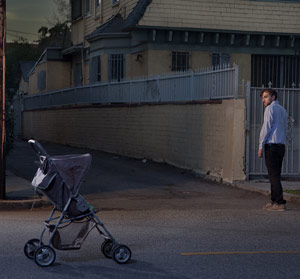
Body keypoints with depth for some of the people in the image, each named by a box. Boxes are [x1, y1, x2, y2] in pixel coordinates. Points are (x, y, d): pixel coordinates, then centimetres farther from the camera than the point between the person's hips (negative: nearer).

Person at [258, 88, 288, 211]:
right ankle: (274, 201, 13)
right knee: (275, 175, 12)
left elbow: (266, 128, -12)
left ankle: (280, 203, -12)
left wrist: (260, 146, -8)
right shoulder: (283, 110, 19)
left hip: (271, 145, -9)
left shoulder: (270, 109, -6)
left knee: (273, 175, -8)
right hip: (281, 146, 9)